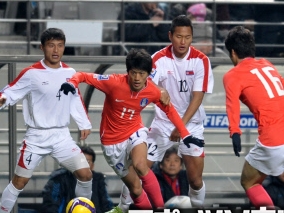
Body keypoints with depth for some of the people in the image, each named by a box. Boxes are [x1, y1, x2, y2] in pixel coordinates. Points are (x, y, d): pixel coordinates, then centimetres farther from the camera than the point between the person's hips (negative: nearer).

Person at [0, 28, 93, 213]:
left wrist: (84, 124, 18)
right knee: (19, 182, 1)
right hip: (36, 137, -4)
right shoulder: (31, 73, -12)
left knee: (86, 174, -2)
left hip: (62, 135, 4)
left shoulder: (70, 73, 4)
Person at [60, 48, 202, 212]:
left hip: (135, 132, 0)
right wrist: (72, 83, -42)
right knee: (135, 188, 3)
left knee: (140, 165, -32)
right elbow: (83, 76, -19)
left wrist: (185, 134, 3)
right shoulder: (114, 83, -25)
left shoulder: (153, 91, -15)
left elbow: (170, 110, 5)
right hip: (112, 141, 0)